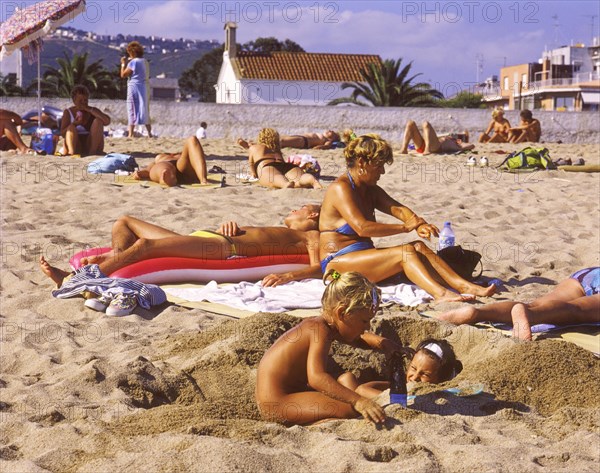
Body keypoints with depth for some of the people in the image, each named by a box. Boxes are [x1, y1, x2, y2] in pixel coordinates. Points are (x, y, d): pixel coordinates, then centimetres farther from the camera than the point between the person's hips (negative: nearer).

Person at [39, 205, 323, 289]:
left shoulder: (310, 236, 13)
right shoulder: (271, 232, 38)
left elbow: (319, 268, -6)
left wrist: (288, 275, -27)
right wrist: (228, 227, 10)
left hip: (223, 248, -10)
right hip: (205, 239, 10)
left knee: (144, 245, -28)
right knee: (124, 222, 9)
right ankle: (113, 263, -17)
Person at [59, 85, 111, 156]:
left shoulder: (93, 110, 7)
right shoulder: (68, 112, 5)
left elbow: (107, 122, -13)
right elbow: (62, 133, -3)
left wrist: (90, 110, -15)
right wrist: (74, 123, -20)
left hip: (91, 144, 1)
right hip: (77, 147, -1)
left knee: (98, 120, -15)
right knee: (71, 127, -23)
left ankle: (93, 151, -26)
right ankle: (71, 152, -45)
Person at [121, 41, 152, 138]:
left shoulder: (133, 62, -12)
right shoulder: (145, 62, 12)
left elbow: (123, 75, -12)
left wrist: (123, 64, 2)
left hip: (135, 87, -7)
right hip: (146, 87, 7)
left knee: (132, 110, -4)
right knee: (145, 110, 14)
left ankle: (131, 134, -7)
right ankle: (149, 132, 16)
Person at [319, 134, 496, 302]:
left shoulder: (371, 191, 17)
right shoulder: (340, 188, -13)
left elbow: (397, 208, 0)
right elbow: (362, 228, -25)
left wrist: (418, 225, -22)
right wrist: (405, 227, -19)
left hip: (363, 256, 8)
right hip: (337, 263, -8)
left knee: (418, 247, -10)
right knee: (405, 252, -25)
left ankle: (464, 286, -20)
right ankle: (440, 294, -41)